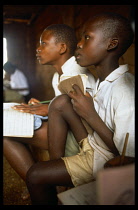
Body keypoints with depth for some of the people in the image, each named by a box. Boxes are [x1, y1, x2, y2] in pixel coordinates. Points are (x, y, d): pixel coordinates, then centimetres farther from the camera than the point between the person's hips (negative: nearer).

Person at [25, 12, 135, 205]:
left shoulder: (125, 90, -28)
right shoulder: (103, 80, -1)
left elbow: (128, 155, -26)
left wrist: (90, 115, -24)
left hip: (106, 160, -8)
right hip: (93, 145, 8)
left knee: (35, 176, -14)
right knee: (61, 102, -4)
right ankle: (55, 163, 2)